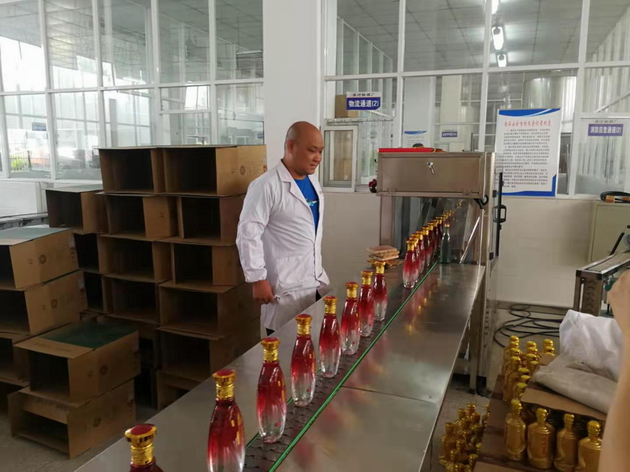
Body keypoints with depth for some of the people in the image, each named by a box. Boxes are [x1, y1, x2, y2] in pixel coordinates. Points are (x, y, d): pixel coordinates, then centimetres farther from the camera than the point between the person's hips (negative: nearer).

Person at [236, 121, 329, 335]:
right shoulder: (266, 186, -16)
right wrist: (258, 279, -17)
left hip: (317, 281, 8)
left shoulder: (312, 181, 10)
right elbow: (248, 234, -17)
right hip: (286, 289, -7)